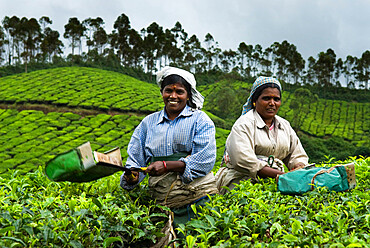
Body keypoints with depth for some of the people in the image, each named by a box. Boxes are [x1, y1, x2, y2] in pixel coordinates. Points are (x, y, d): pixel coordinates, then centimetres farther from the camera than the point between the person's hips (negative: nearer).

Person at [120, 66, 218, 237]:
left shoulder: (200, 120, 6)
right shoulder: (149, 122, 17)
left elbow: (206, 160, -6)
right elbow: (135, 158, 17)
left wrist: (167, 165, -16)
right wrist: (132, 175, -7)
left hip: (198, 197, -2)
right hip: (161, 202, 2)